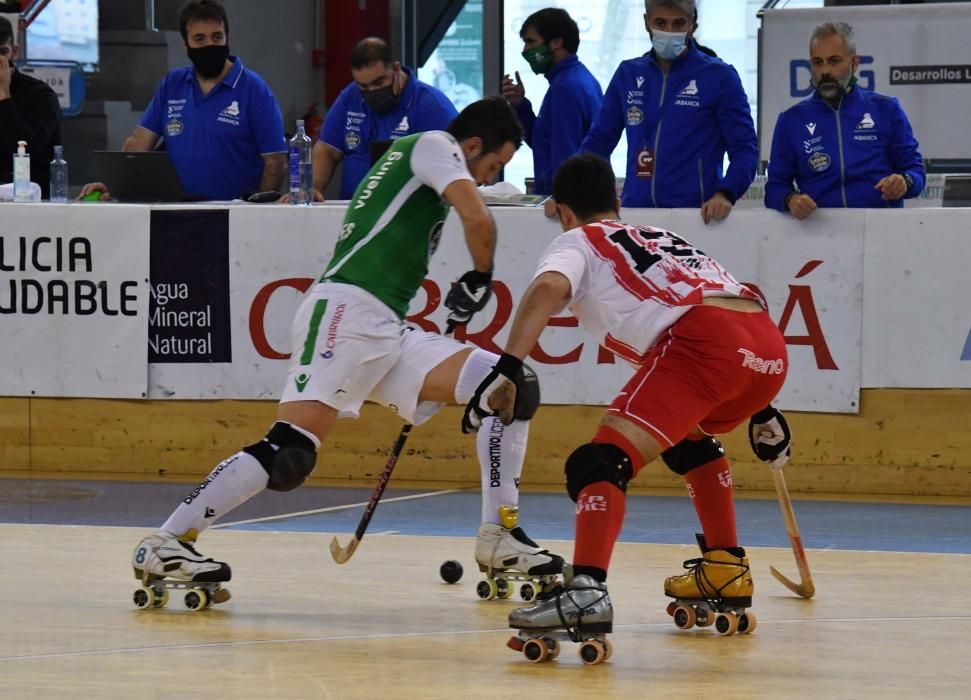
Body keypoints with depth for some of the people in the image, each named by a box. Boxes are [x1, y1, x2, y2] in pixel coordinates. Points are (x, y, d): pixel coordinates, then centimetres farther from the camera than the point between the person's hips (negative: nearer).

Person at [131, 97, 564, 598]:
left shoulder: (423, 165, 29)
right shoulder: (434, 144, 3)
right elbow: (478, 220, -13)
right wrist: (481, 278, 6)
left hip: (389, 332, 10)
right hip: (346, 312, -10)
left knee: (515, 387, 3)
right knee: (289, 452, -21)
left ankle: (499, 538, 5)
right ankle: (164, 544, -17)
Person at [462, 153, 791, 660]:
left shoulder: (579, 242, 19)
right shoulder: (662, 238, 38)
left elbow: (548, 288, -5)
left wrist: (506, 371, -14)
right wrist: (760, 411, 47)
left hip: (702, 340, -7)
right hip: (769, 342, 7)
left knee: (601, 460, -13)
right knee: (687, 438, 36)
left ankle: (587, 592, -35)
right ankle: (726, 572, 37)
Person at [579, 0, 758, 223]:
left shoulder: (719, 77, 0)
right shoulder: (628, 75, 11)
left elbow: (744, 147, -3)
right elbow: (599, 140, 15)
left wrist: (725, 194, -19)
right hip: (636, 211, 3)